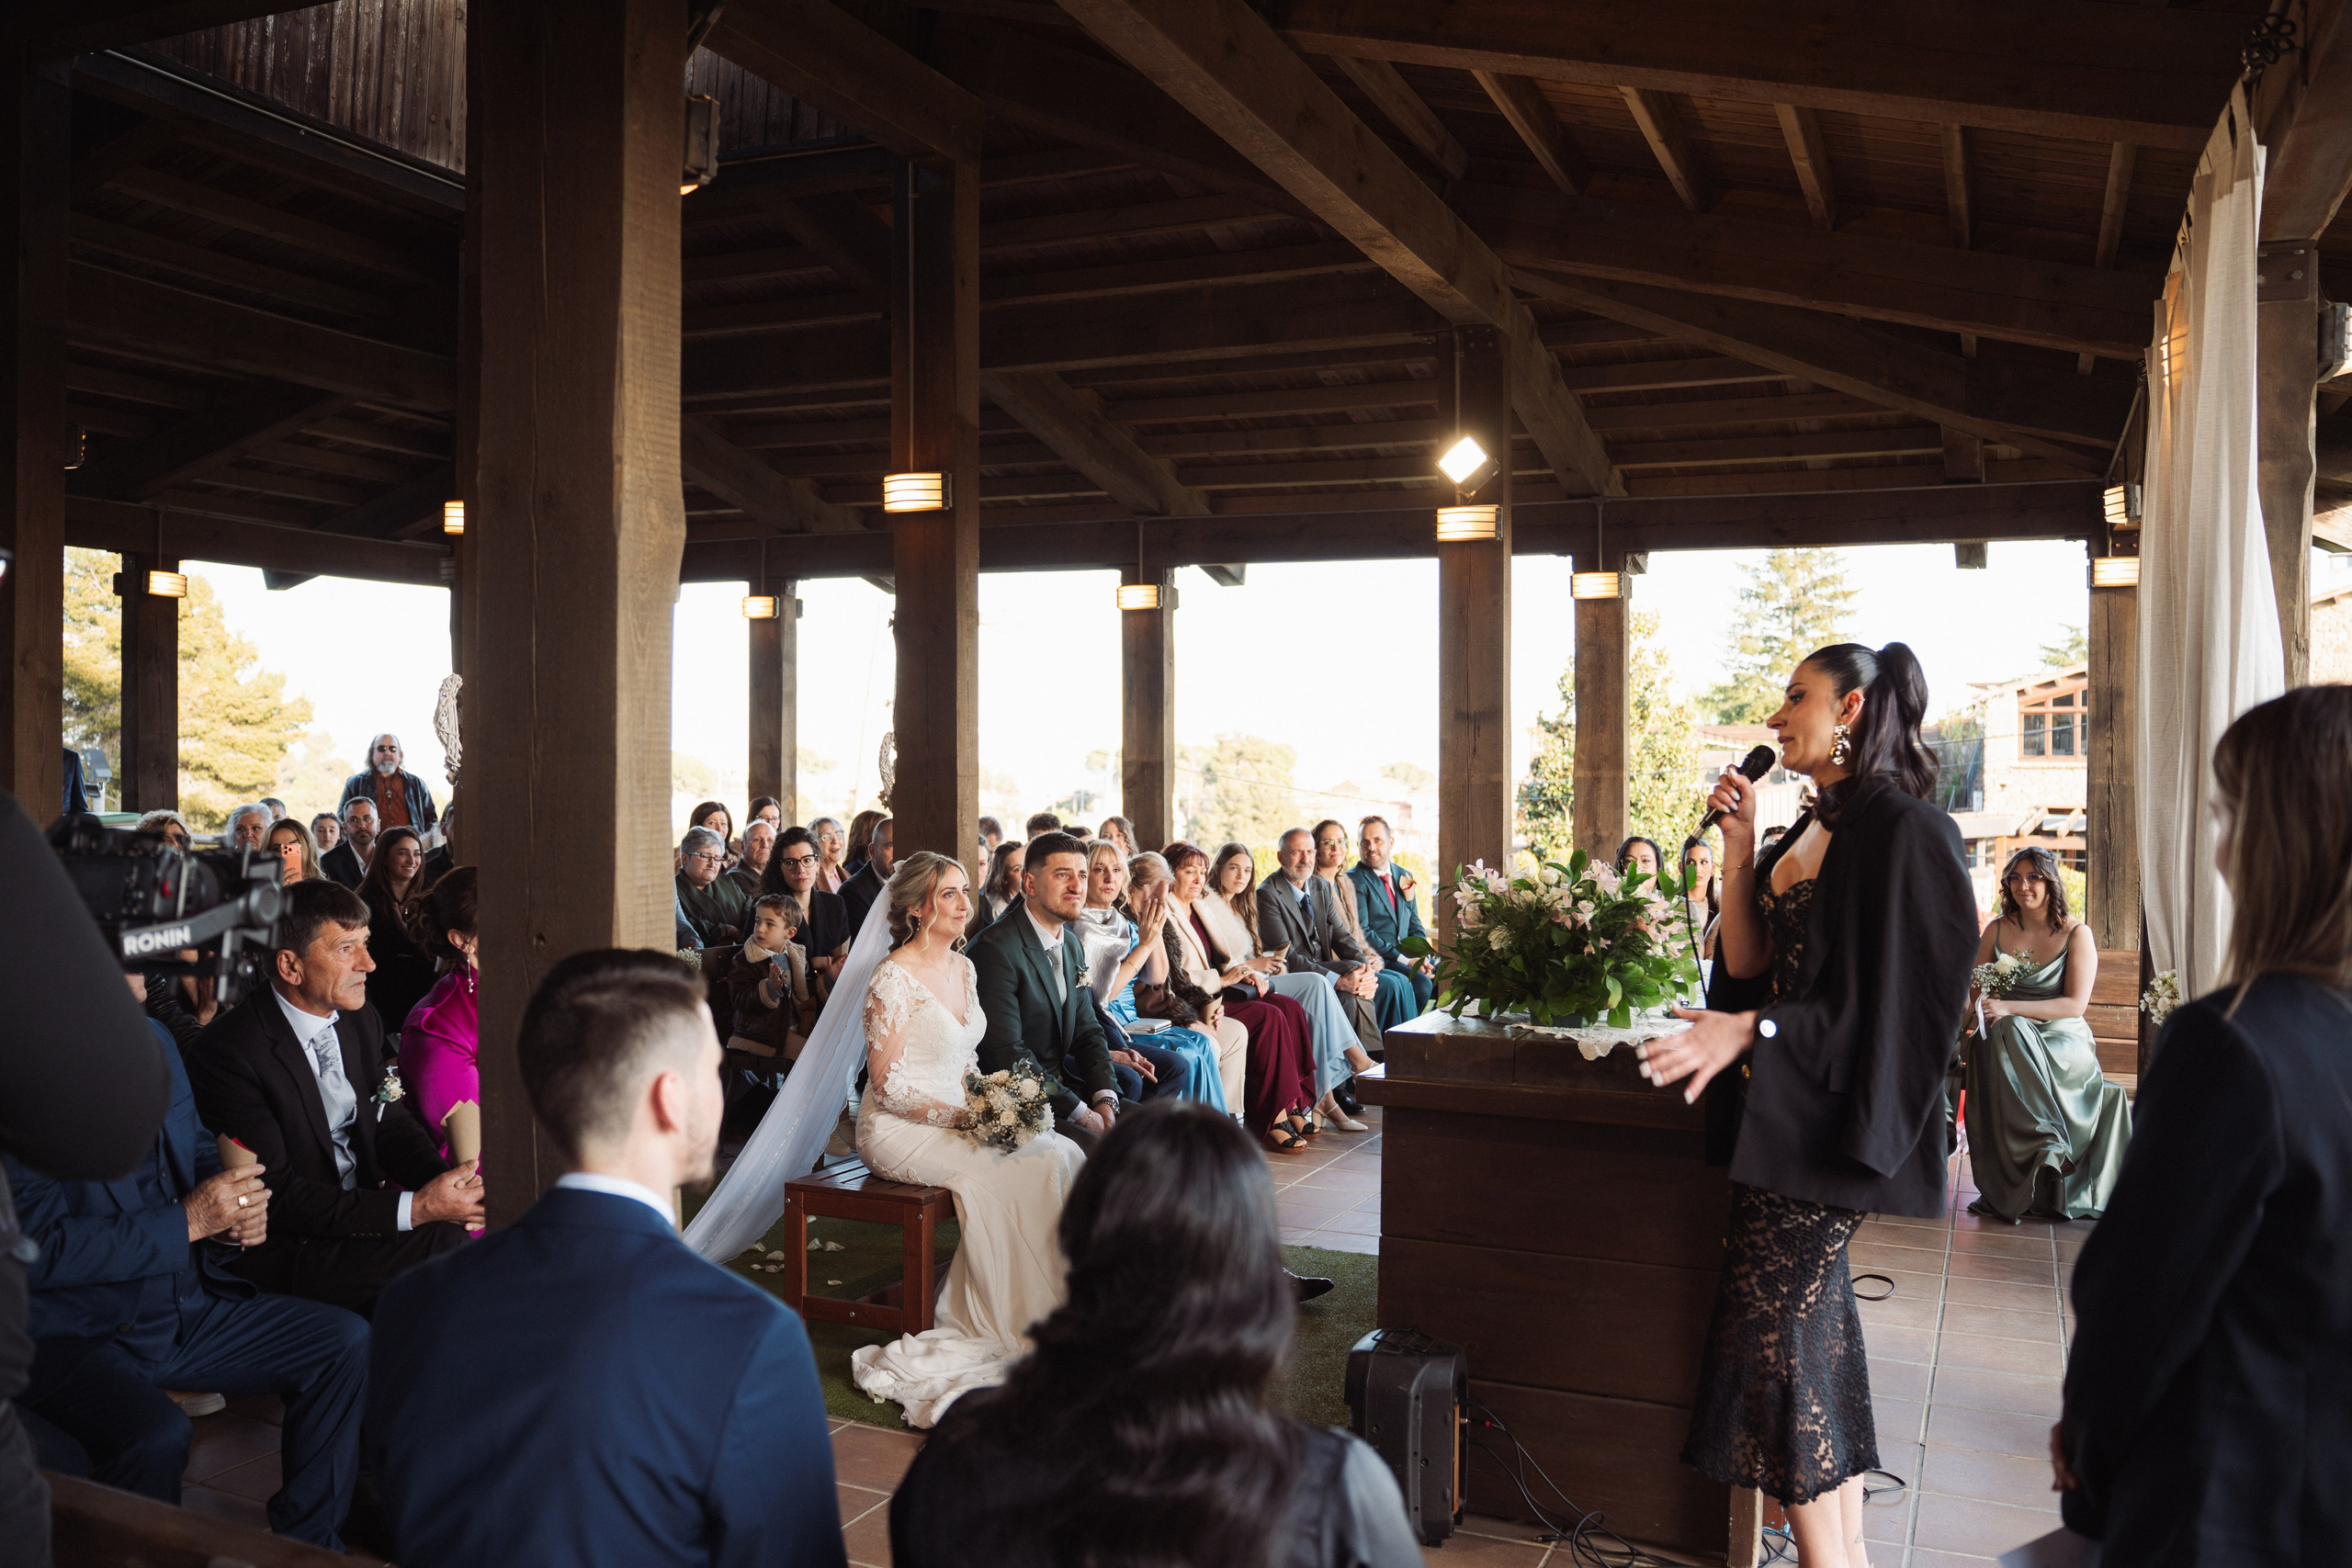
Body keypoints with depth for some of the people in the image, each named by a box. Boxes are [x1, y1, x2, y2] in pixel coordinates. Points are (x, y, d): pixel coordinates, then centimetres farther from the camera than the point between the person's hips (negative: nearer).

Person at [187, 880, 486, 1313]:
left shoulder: (360, 1021, 6)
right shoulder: (229, 1053, -18)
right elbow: (275, 1199, -21)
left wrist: (448, 1185, -13)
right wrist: (414, 1209, -28)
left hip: (363, 1206, 7)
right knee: (446, 1243, -28)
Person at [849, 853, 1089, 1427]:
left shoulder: (964, 968, 11)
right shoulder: (894, 978, -14)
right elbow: (888, 1086, -16)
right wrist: (965, 1116, -19)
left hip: (958, 1117, 7)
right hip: (900, 1130, -7)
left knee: (1060, 1154, -14)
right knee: (1011, 1172, -25)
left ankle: (1057, 1309, -9)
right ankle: (1016, 1325, -11)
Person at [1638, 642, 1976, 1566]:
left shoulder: (1904, 832, -14)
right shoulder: (1811, 831, 13)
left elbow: (1892, 998, -18)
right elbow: (1750, 962, 9)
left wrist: (1752, 1030, -23)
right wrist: (1739, 844, 2)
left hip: (1832, 1118, -9)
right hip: (1784, 1106, 9)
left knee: (1770, 1324, -6)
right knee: (1813, 1318, 14)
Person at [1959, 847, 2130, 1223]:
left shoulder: (2077, 934, -1)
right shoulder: (1998, 930, 10)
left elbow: (2076, 1004, -9)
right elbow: (1975, 989, 14)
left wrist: (2010, 1008, -20)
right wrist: (1977, 1010, -11)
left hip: (2061, 1038, -3)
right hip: (2008, 1037, 3)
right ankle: (2048, 1147, -33)